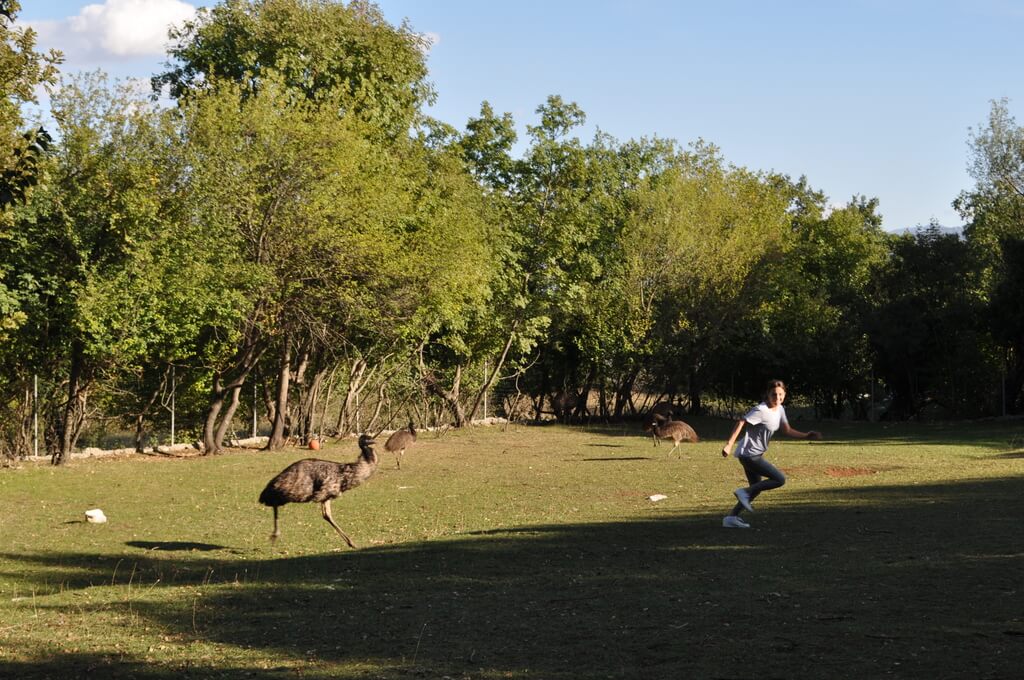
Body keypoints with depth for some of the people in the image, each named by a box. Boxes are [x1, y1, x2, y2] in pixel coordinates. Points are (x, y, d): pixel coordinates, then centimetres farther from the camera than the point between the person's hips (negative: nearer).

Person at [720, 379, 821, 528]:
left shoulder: (780, 409, 7)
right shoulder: (761, 410, -19)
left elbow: (787, 430, 15)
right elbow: (741, 423, -23)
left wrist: (806, 436, 3)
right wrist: (729, 445, -30)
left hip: (754, 455, 9)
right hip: (749, 454, -9)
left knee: (756, 488, 16)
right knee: (780, 479, -11)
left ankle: (731, 518, 19)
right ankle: (744, 492, -6)